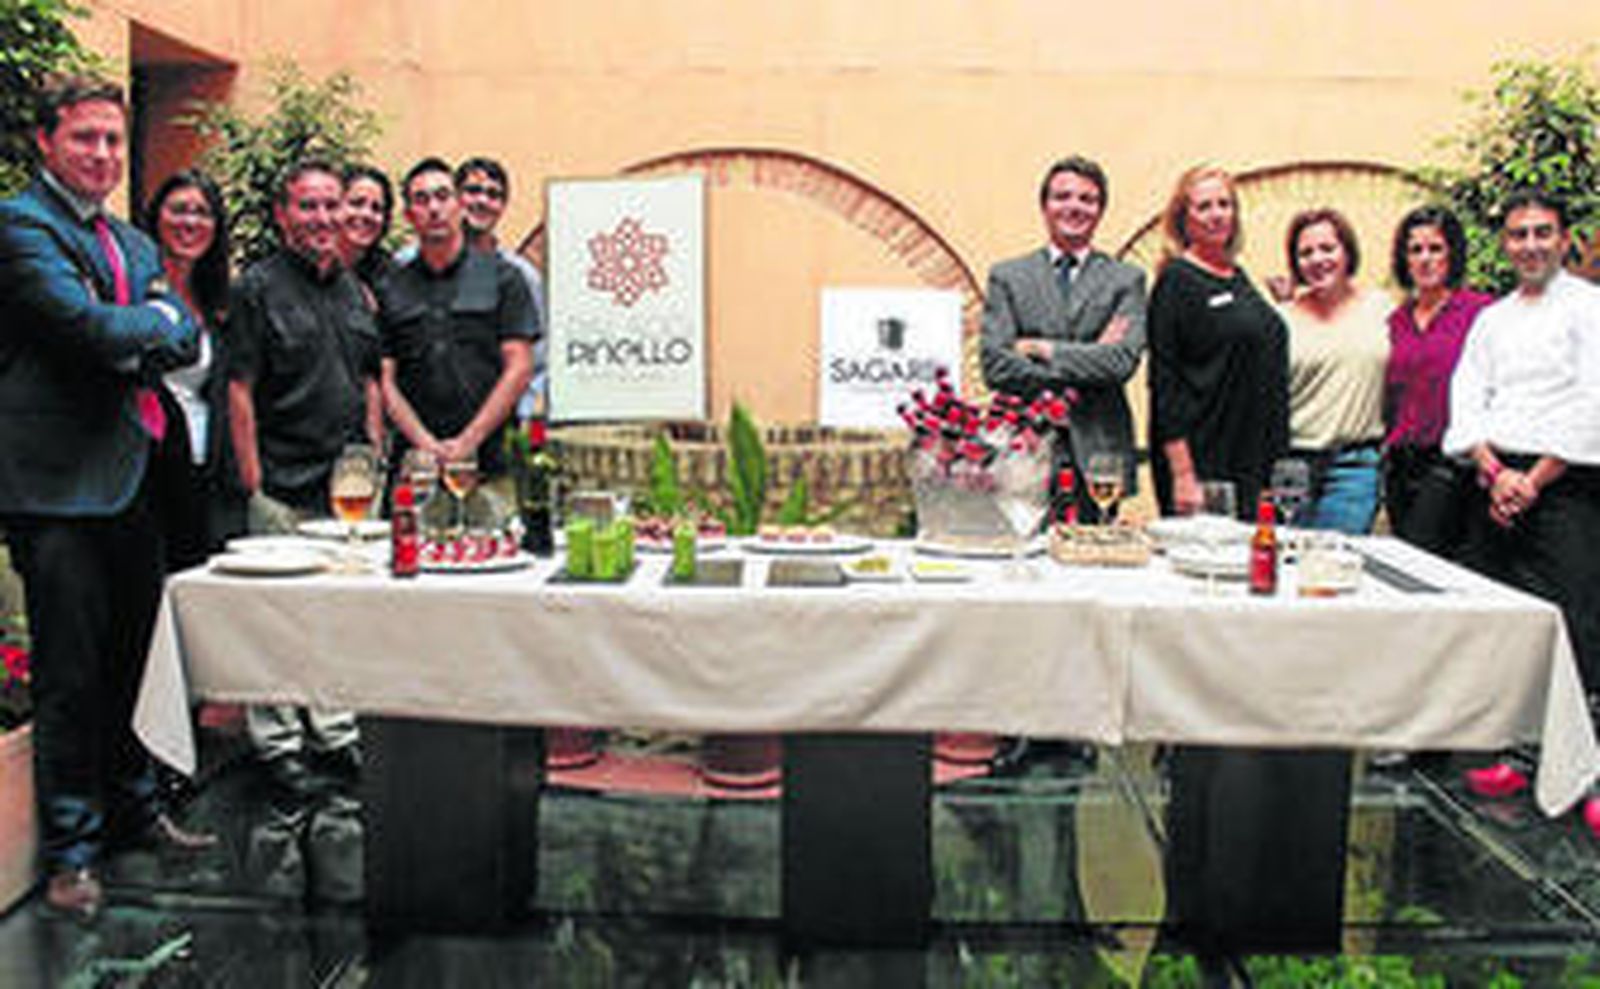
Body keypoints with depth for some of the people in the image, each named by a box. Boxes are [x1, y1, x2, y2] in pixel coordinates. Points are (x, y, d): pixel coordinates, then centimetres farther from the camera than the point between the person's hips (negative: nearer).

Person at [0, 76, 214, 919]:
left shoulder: (135, 243, 19)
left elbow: (187, 342, 9)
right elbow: (86, 323, -19)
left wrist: (126, 343, -9)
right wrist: (153, 321, -1)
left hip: (133, 478, 7)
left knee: (131, 662, 16)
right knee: (70, 676, -2)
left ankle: (133, 810, 31)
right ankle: (70, 849, 10)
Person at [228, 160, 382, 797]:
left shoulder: (354, 290, 14)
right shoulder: (260, 287, -5)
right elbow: (240, 393, -8)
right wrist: (253, 484, -13)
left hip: (348, 484, 6)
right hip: (284, 485, -6)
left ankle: (334, 735, 24)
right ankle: (277, 744, 11)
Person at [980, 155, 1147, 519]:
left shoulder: (1127, 280, 9)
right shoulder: (1007, 277, 9)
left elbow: (1124, 361, -6)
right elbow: (995, 366, -3)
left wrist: (1043, 349, -7)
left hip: (1099, 452, 0)